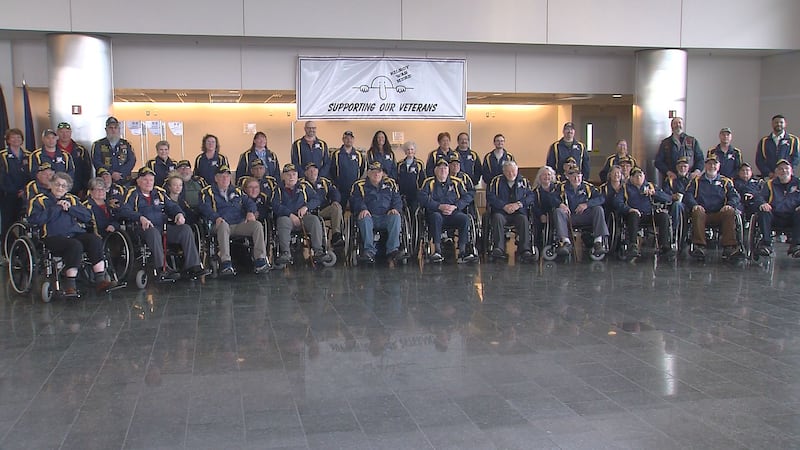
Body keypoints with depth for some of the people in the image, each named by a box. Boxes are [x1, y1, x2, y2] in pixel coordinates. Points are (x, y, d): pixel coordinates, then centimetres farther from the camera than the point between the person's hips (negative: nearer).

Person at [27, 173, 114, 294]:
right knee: (75, 245, -35)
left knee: (95, 239, -27)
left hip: (77, 233, 4)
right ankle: (70, 285, -32)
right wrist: (57, 208, -3)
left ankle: (100, 280, -30)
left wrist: (70, 208, -1)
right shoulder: (39, 200, 13)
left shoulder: (72, 199, 25)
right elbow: (34, 219, -6)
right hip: (54, 237, -4)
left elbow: (87, 216, 14)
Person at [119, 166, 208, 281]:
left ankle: (192, 267, -23)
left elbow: (172, 206, 22)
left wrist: (179, 214, -3)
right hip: (145, 228, -5)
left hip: (164, 226, 5)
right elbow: (124, 210, -9)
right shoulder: (133, 194, 7)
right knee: (154, 232, -40)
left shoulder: (159, 192, 24)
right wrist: (141, 218, -26)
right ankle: (162, 269, -46)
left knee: (186, 229, -17)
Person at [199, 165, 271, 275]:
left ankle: (260, 261, -29)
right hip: (221, 224, -4)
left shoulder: (236, 191, 28)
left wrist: (250, 212, -2)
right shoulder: (208, 192, 13)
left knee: (257, 225, -23)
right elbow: (205, 208, -3)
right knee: (223, 225, -40)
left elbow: (249, 202, 22)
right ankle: (225, 263, -46)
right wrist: (216, 218, -24)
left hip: (240, 223, 4)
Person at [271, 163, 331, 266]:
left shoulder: (304, 186, 17)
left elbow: (316, 200, 13)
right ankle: (285, 253, -39)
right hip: (286, 216, -2)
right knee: (283, 221, -36)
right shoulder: (279, 189, 10)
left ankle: (318, 252, -33)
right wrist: (290, 215, -15)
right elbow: (275, 206, -3)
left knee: (315, 220, -29)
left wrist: (306, 207, -7)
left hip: (303, 217, 2)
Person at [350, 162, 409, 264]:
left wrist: (395, 209, -7)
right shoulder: (359, 185, 12)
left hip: (386, 217, 2)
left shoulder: (390, 183, 20)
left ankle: (393, 250, -37)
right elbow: (356, 200, -1)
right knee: (364, 218, -35)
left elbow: (397, 199, 15)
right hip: (369, 216, -1)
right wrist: (362, 209, -23)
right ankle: (369, 251, -40)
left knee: (396, 217, -30)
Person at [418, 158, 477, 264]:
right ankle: (437, 250, -36)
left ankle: (462, 252, -31)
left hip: (454, 213, 2)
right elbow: (423, 198, -4)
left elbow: (467, 197, 7)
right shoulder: (429, 182, 11)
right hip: (436, 212, -2)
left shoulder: (457, 182, 17)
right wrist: (439, 206, -14)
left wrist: (455, 206, -10)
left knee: (465, 218, -29)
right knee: (436, 217, -37)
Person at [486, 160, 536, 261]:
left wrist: (519, 204, -12)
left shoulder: (524, 181, 17)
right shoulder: (496, 181, 12)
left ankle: (525, 250, -36)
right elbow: (490, 196, -1)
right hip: (501, 211, 0)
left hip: (519, 212, 1)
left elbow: (531, 196, 5)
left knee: (524, 220, -31)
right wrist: (504, 206, -11)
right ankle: (499, 248, -41)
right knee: (498, 218, -33)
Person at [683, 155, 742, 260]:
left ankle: (729, 246, -37)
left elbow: (735, 196, 9)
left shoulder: (725, 182, 24)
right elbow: (688, 195, 6)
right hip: (703, 213, -1)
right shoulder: (696, 181, 22)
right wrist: (694, 205, -17)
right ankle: (699, 247, -44)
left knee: (730, 212, -31)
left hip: (719, 214, 1)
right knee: (698, 212, -35)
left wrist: (729, 205, -15)